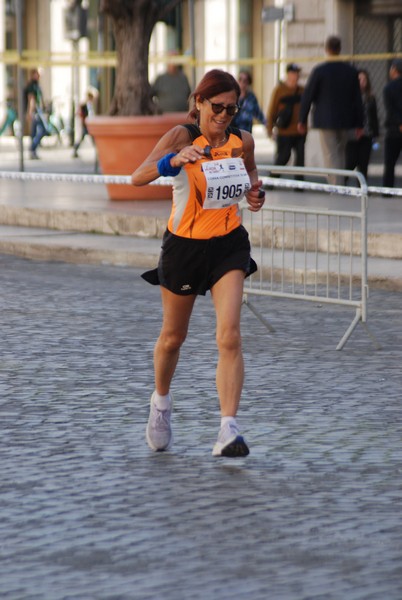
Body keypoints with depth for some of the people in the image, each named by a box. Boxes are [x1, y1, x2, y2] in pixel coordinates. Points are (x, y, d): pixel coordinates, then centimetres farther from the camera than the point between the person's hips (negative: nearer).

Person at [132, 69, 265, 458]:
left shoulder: (243, 141, -4)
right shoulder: (182, 137, -15)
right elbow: (138, 177, -30)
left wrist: (254, 194, -6)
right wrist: (173, 160, -49)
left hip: (228, 245, 1)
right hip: (183, 246, -1)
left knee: (229, 337, -16)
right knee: (173, 337, 15)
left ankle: (228, 431, -19)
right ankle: (161, 403, 44)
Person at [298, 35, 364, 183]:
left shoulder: (319, 71, -8)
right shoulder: (351, 71, 2)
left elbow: (307, 97, -5)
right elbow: (357, 99, 5)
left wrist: (302, 120, 4)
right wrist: (359, 124, 11)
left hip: (326, 121, -3)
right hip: (345, 121, 3)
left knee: (331, 156, -4)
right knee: (341, 153, 16)